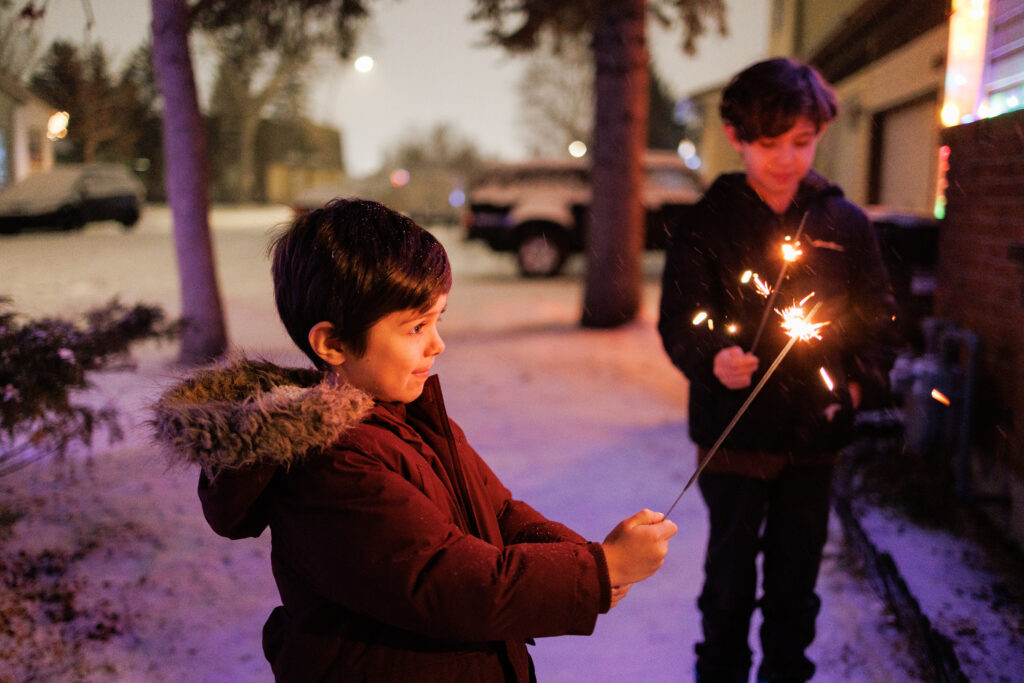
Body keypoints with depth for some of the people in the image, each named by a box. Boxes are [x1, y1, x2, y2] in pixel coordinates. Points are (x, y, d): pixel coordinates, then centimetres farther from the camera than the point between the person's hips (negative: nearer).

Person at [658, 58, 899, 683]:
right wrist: (712, 360, -28)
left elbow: (879, 314, 9)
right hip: (735, 430, -2)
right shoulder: (707, 225, -4)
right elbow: (680, 319, -9)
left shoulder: (846, 224, 3)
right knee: (730, 570, 9)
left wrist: (863, 382, -5)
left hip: (816, 431, 2)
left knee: (797, 570, 14)